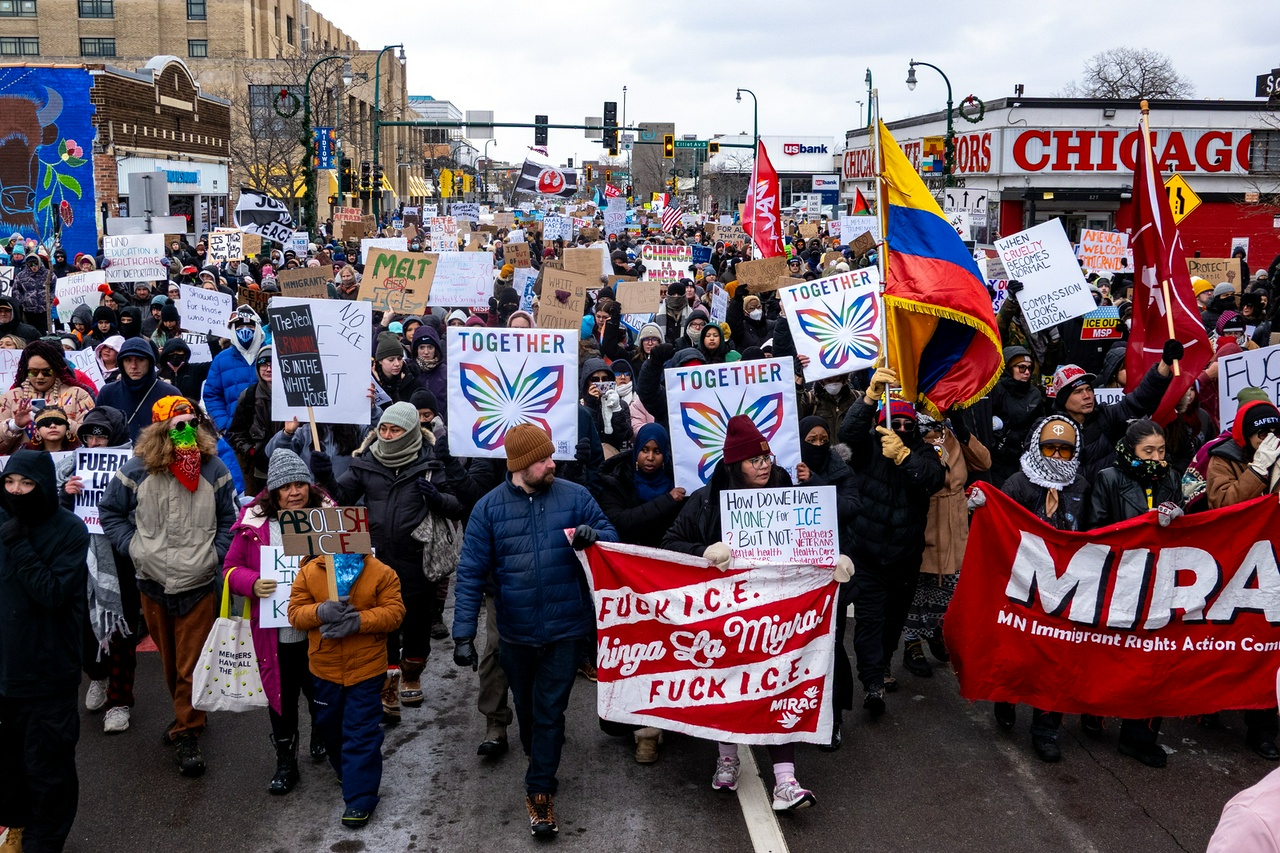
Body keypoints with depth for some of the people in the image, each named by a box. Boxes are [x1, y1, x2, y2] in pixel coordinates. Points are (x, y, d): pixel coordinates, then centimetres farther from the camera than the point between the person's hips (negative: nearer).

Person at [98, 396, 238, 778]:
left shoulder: (213, 469, -5)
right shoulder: (136, 471, -6)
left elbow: (228, 520, 5)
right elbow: (109, 511, 8)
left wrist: (216, 553, -6)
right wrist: (131, 546, -3)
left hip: (198, 584, -2)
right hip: (153, 582, 2)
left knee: (191, 664, -2)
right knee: (169, 660, 17)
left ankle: (187, 735, 8)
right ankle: (186, 715, 37)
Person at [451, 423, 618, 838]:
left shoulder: (574, 496, -7)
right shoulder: (489, 508, -7)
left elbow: (613, 538, 0)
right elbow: (471, 574, -6)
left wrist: (595, 535, -25)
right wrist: (464, 634, -11)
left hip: (565, 629, -2)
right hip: (516, 633, 2)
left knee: (550, 711, 2)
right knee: (526, 707, 21)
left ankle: (539, 791, 15)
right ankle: (539, 759, 47)